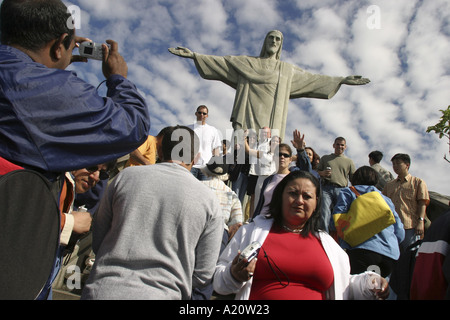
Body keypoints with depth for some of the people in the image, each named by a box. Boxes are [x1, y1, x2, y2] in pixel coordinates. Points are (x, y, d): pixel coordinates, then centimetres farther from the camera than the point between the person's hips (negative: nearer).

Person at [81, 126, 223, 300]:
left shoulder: (125, 176, -1)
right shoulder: (209, 201, -3)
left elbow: (97, 240, 8)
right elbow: (202, 276, 0)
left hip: (102, 290, 1)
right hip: (162, 294, 0)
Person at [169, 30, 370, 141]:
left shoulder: (288, 70, 24)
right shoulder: (247, 63, 17)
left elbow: (313, 79, 25)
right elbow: (221, 62, 11)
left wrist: (341, 80, 23)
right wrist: (193, 55, 2)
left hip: (272, 124, 2)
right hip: (248, 119, -2)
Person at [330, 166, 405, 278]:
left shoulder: (348, 192, 13)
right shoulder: (386, 199, 25)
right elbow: (400, 233, 20)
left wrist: (331, 228, 19)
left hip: (363, 249, -5)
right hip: (391, 254, 5)